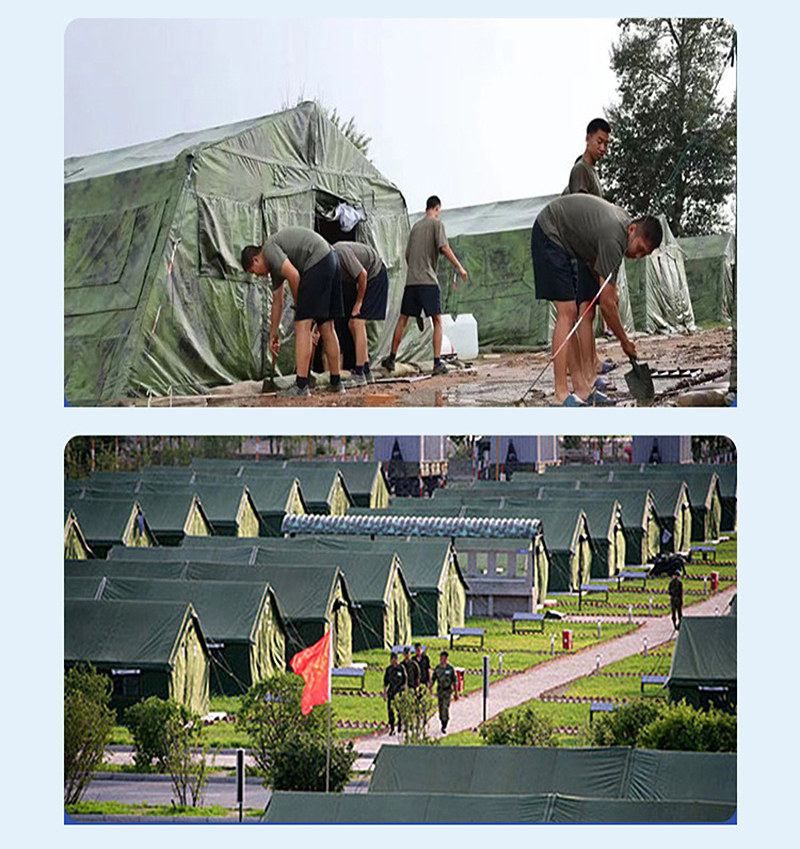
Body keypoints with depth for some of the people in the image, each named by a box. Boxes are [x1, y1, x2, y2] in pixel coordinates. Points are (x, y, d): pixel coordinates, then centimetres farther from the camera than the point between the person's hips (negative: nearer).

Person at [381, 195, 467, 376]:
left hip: (411, 281, 5)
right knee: (437, 321, -2)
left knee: (403, 319, 12)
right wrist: (459, 267, -10)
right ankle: (438, 362, -11)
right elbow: (444, 247, -13)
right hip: (429, 281, -5)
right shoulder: (437, 224, 1)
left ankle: (391, 358, 13)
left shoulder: (416, 226, 18)